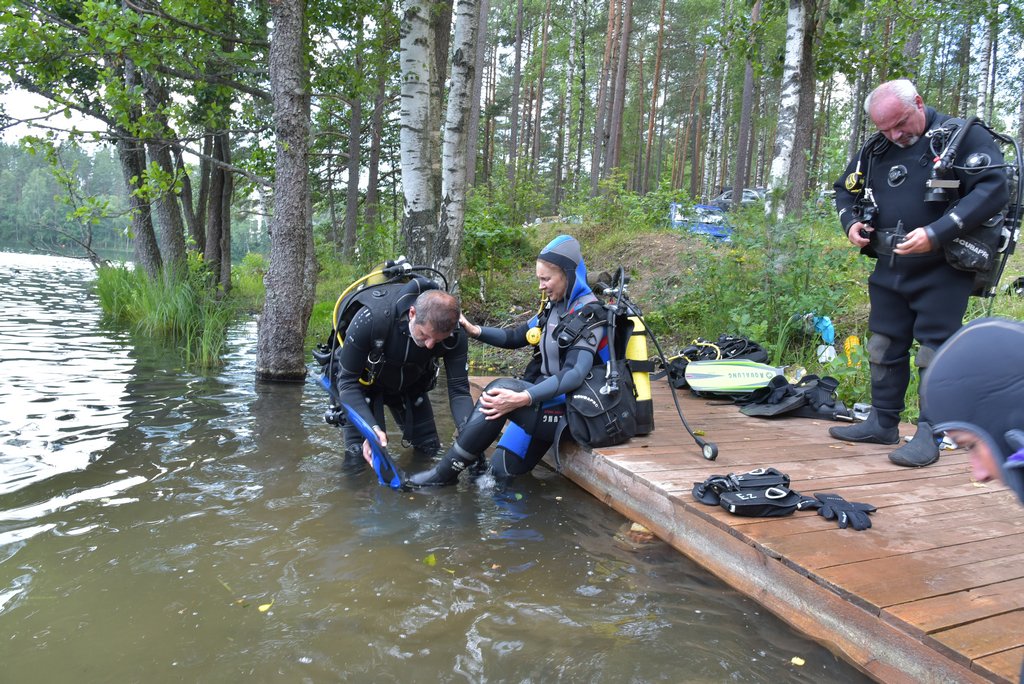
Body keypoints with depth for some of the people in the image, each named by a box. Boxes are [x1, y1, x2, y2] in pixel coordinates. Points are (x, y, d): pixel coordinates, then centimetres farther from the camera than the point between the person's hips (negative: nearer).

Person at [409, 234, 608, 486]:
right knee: (503, 469, -2)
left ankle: (446, 472, -20)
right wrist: (474, 330, -4)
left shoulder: (589, 315, -16)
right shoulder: (554, 307, 8)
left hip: (567, 405, -8)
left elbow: (574, 375, -27)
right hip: (545, 394, 8)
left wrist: (522, 398, -39)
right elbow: (516, 337, 14)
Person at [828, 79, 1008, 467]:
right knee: (884, 347, 11)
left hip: (943, 271, -6)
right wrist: (851, 223, 1)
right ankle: (882, 423, 24)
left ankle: (929, 435, 5)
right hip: (890, 270, 6)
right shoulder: (876, 150, 9)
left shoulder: (964, 136, -8)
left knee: (935, 352, -4)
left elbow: (993, 190, -17)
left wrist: (936, 234, -27)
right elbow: (846, 190, 22)